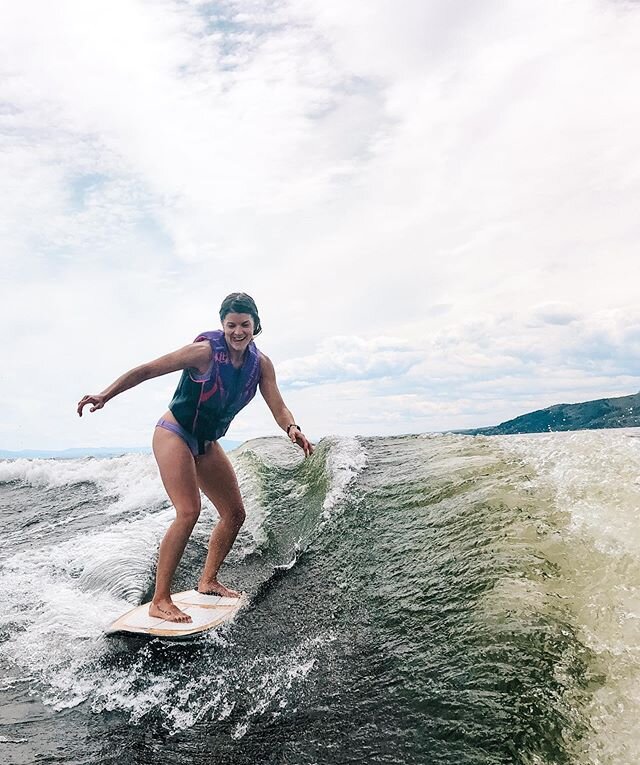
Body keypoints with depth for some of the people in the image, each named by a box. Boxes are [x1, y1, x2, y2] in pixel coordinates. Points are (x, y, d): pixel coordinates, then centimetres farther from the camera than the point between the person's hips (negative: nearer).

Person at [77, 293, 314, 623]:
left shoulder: (260, 364, -5)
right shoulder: (205, 351, -21)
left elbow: (278, 406, -11)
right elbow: (147, 370, -18)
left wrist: (292, 429, -32)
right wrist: (105, 395, -24)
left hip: (206, 444, 7)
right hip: (174, 435, -7)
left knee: (235, 514, 9)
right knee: (188, 512, -20)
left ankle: (208, 581, 27)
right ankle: (160, 601, -10)